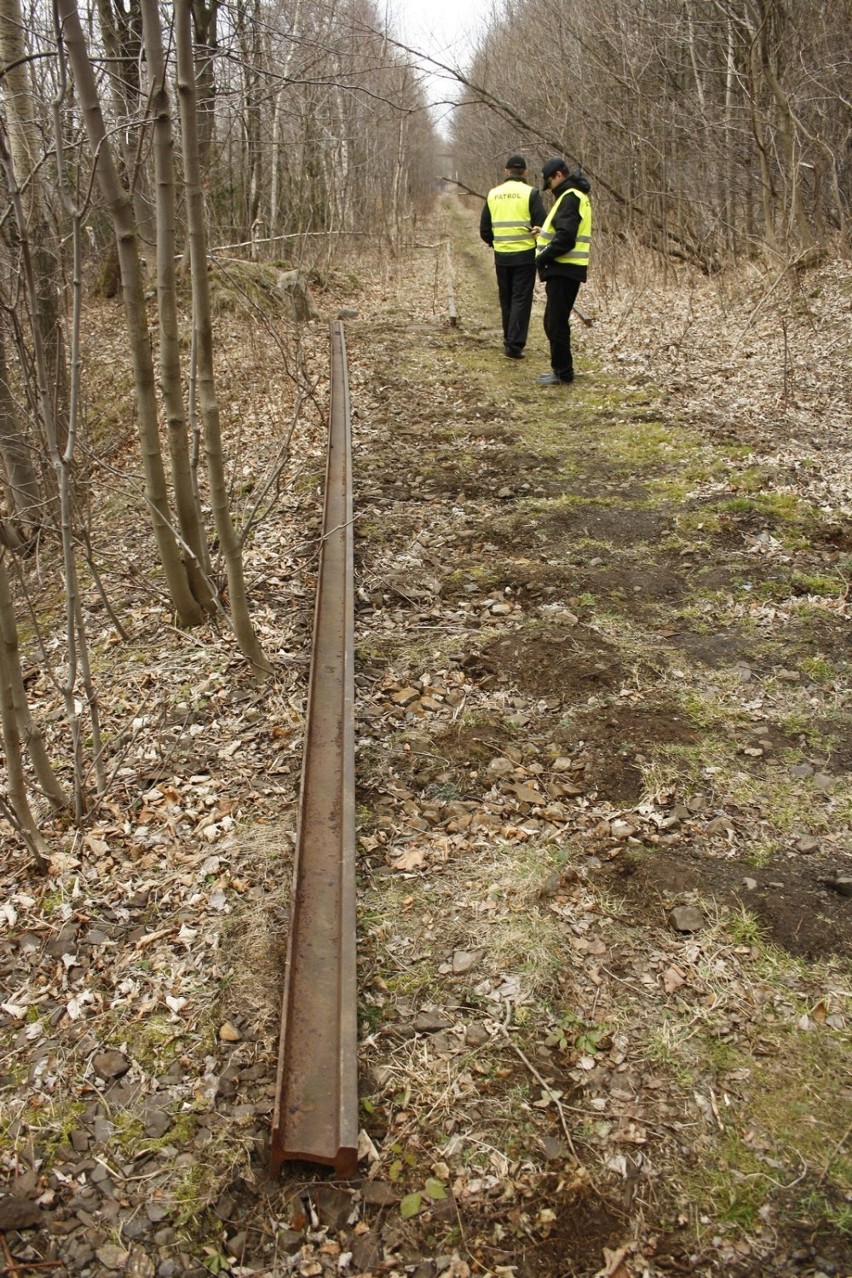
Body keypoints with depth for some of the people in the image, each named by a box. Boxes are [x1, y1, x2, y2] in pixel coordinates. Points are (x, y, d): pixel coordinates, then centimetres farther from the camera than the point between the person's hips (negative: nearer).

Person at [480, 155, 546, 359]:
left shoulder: (493, 194, 5)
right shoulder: (530, 193, -7)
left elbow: (484, 229, 9)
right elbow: (541, 225, -9)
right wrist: (537, 242, 10)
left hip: (501, 256, 4)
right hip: (525, 255, -4)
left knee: (506, 299, 17)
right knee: (521, 300, 0)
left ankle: (509, 340, 24)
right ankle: (515, 345, -7)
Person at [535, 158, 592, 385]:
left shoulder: (570, 197, -14)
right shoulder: (574, 195, 18)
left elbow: (565, 238, -23)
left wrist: (542, 258, -14)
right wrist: (544, 231, 8)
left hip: (563, 270, -10)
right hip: (564, 269, 10)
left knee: (556, 323, -5)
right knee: (554, 322, 15)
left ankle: (562, 373, 1)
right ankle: (561, 369, 21)